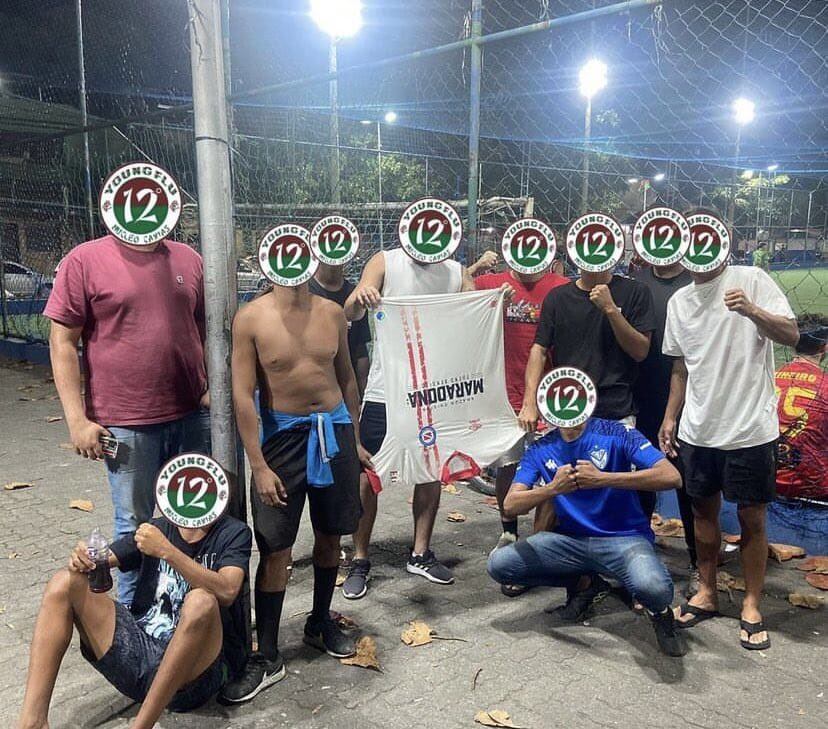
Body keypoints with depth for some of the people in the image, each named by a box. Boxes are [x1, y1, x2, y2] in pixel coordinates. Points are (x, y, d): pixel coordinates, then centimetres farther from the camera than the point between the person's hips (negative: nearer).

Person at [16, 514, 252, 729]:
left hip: (195, 671, -5)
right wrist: (82, 559, -15)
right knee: (65, 582, -6)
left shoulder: (234, 532, -1)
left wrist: (166, 551, -24)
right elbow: (100, 561, 8)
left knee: (201, 602, -36)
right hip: (138, 647, 5)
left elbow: (226, 592, -19)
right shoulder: (157, 528, 14)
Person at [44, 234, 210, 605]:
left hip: (192, 417, 4)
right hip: (126, 424, -4)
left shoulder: (188, 259, 7)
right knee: (135, 525, 9)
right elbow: (62, 342, -6)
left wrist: (214, 392, 9)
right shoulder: (84, 260, -6)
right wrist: (77, 420, -10)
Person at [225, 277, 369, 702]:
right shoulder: (251, 318, -11)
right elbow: (243, 396, -11)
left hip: (334, 430, 4)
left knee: (330, 533, 16)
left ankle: (320, 623, 38)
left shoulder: (332, 313, 1)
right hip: (283, 434, -4)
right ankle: (267, 657, 13)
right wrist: (259, 465, -14)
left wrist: (354, 440, 14)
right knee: (275, 548, -1)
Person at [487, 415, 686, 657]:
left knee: (653, 588, -36)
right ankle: (584, 583, 10)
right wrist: (553, 488, -25)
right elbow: (510, 505, -6)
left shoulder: (617, 433, -8)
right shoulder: (540, 450, 2)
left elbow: (672, 477, -20)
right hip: (570, 539, 4)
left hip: (624, 538, -4)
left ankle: (659, 613, 5)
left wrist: (602, 479, -27)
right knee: (498, 564, -11)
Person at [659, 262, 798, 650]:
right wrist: (670, 417, 13)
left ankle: (751, 605, 19)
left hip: (750, 428, -5)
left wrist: (752, 311, -30)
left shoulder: (752, 280, -5)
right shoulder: (679, 301, 10)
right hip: (698, 429, 5)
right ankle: (706, 593, 29)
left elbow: (791, 335, -12)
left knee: (752, 517, 5)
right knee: (703, 510, 14)